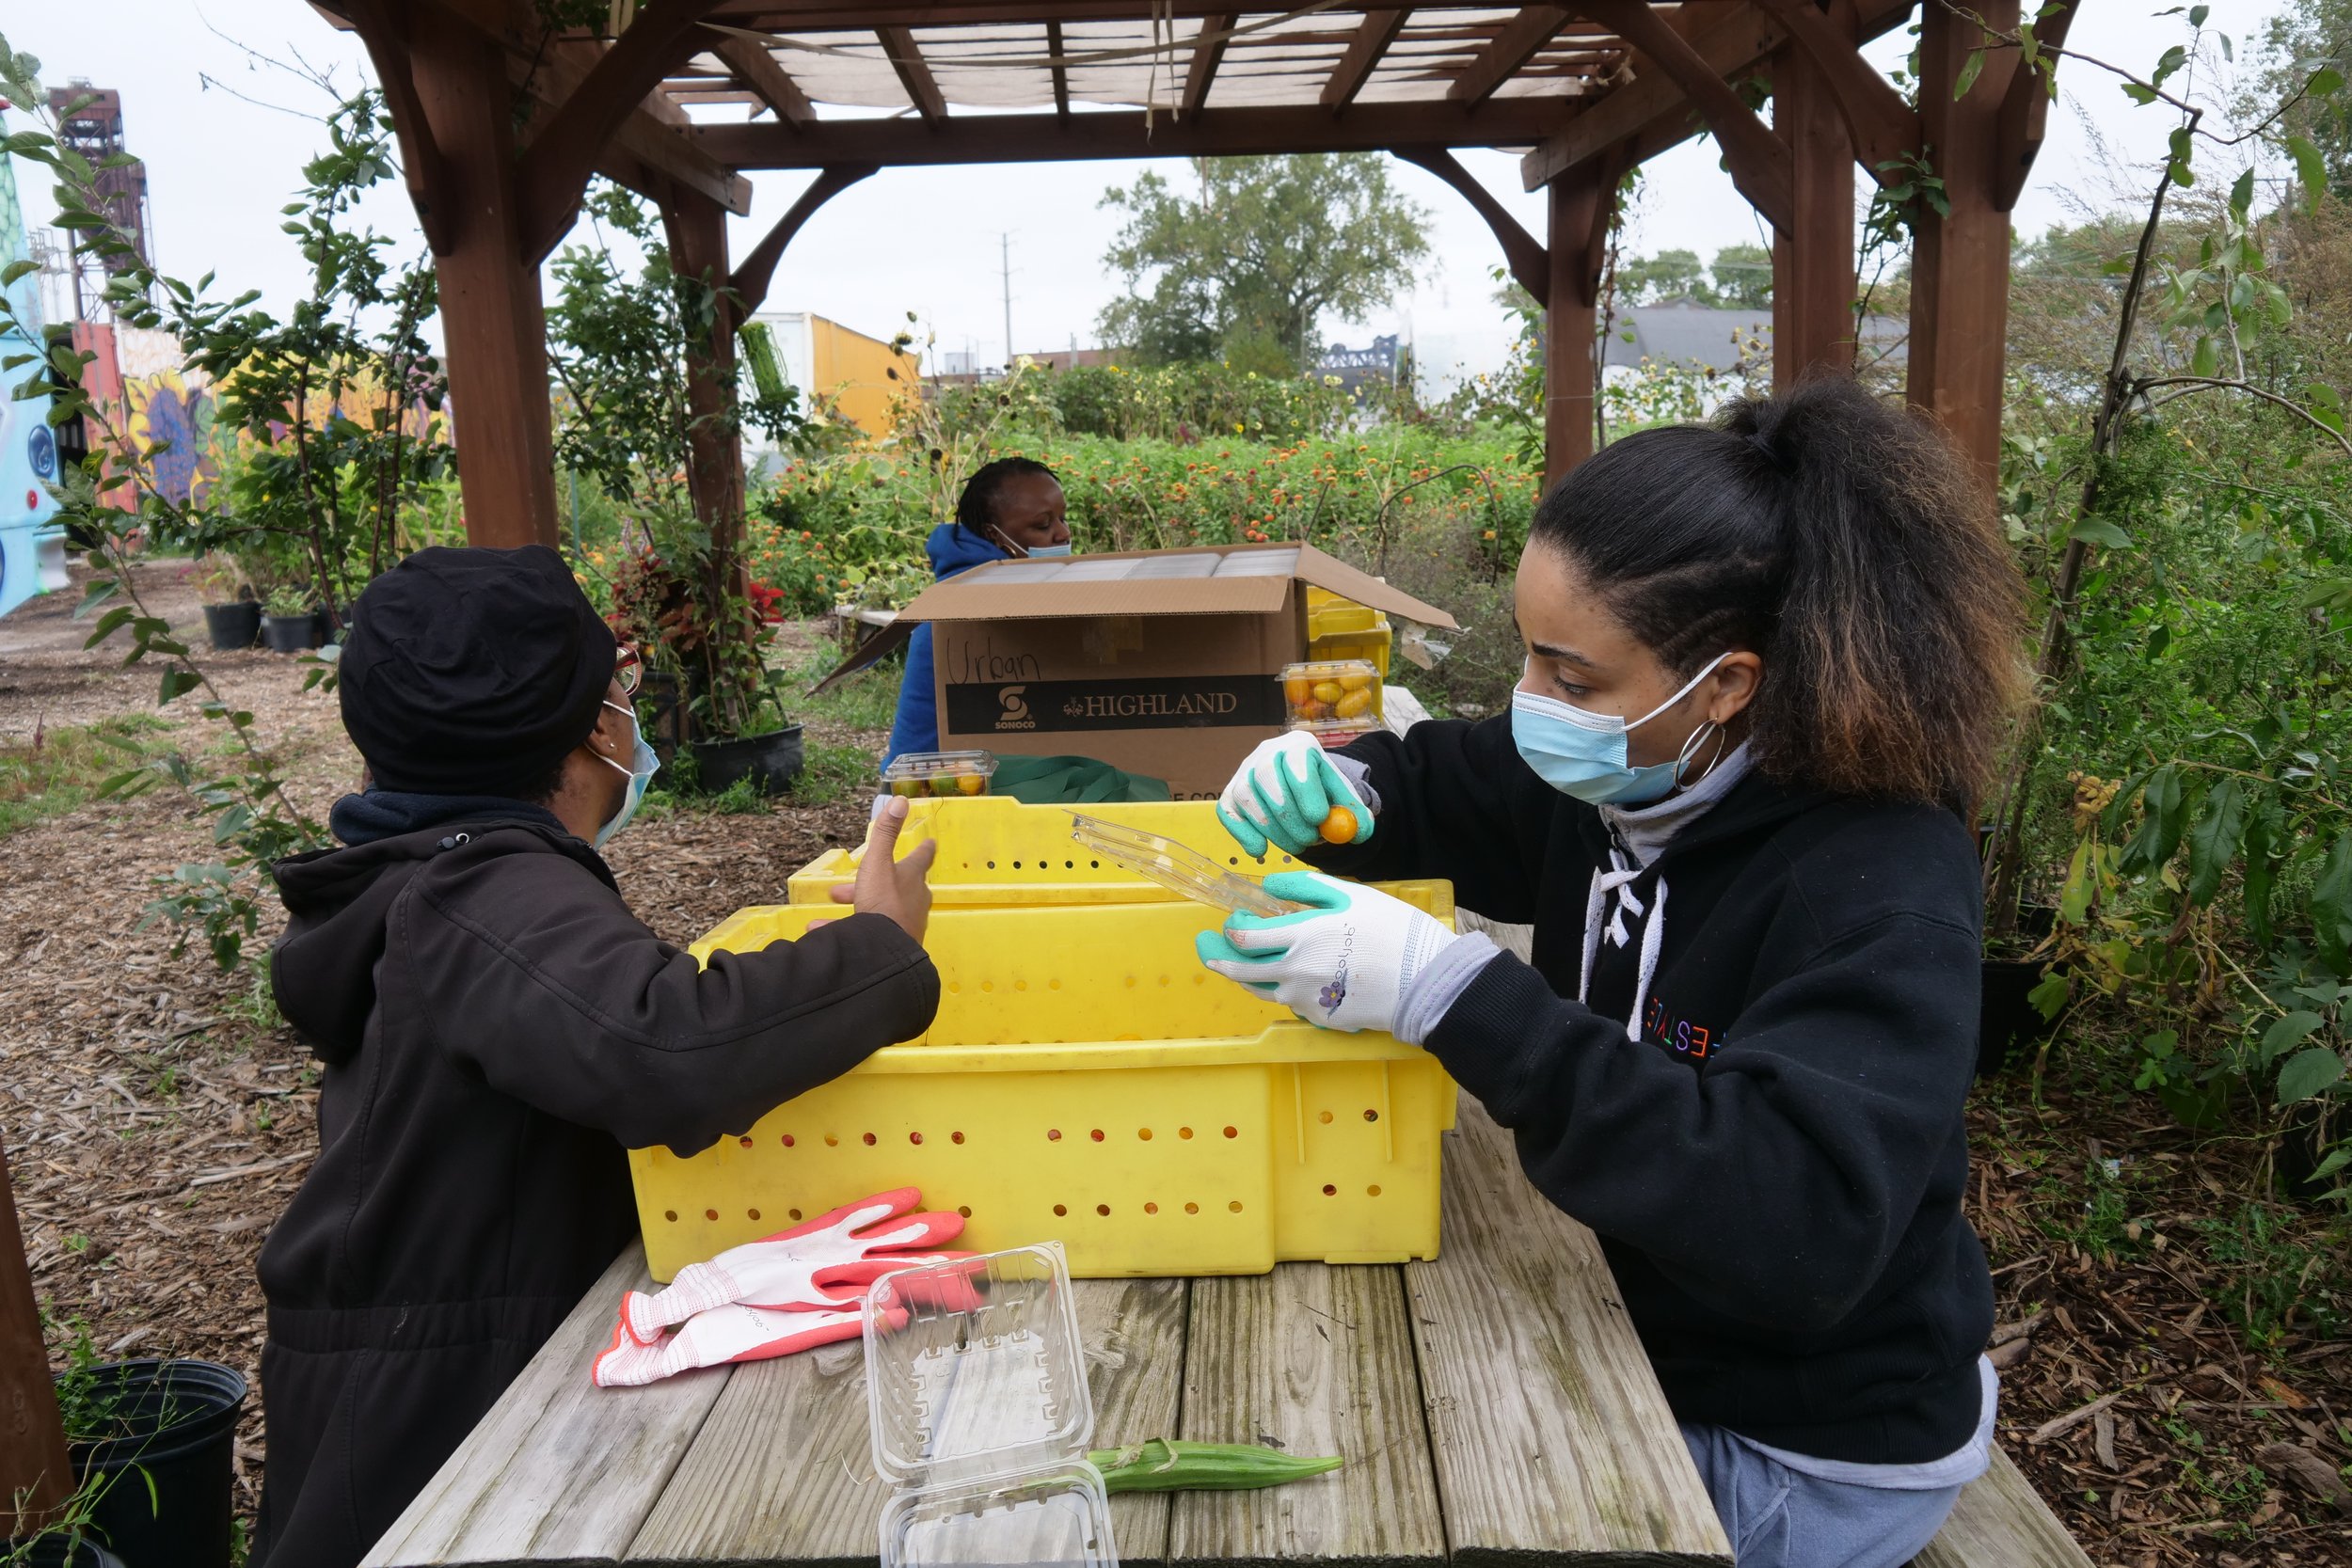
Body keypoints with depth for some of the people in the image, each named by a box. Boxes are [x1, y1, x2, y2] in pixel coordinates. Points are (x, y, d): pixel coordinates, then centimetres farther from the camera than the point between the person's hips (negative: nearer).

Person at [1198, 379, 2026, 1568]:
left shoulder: (1883, 886, -28)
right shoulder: (1609, 774, -7)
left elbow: (1801, 1225, -40)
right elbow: (1436, 787, 11)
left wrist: (1451, 993, -44)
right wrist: (1330, 786, -14)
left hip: (1811, 1460, -6)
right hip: (1634, 1327, 6)